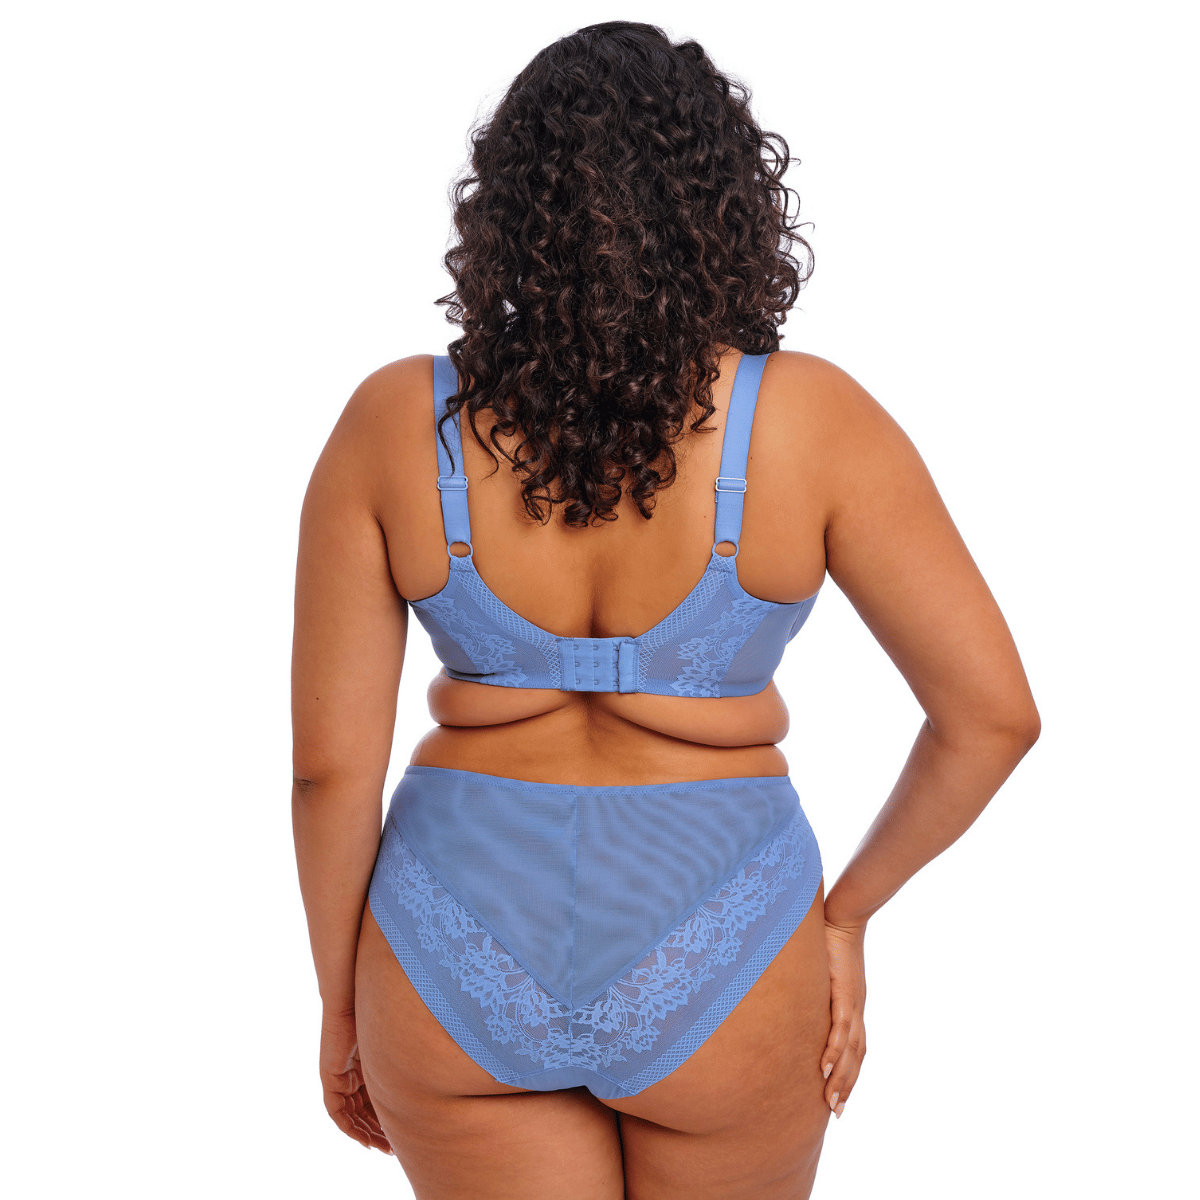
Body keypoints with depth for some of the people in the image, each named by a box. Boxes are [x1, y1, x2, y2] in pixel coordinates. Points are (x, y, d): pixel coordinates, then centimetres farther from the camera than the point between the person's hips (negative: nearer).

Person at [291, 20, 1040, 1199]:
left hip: (462, 959, 1)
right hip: (713, 964, 0)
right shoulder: (808, 418, -13)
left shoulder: (394, 423, -10)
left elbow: (330, 759, -8)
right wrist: (847, 909, 4)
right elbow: (992, 712, -11)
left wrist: (341, 999, 7)